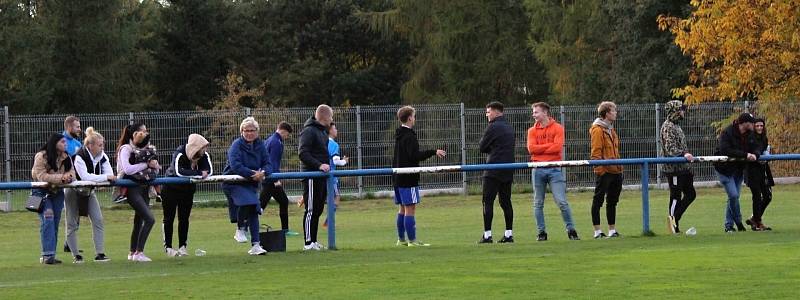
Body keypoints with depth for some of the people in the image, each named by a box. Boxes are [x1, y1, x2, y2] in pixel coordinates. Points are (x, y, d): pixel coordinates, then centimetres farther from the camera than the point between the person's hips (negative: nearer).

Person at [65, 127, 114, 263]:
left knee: (98, 220, -7)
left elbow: (110, 174, -16)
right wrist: (105, 177, -40)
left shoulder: (102, 157, -8)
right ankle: (76, 255, 5)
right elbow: (85, 176, -38)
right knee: (72, 224, -1)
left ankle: (100, 253, -7)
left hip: (89, 191, 5)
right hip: (74, 192, -5)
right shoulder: (79, 157, -27)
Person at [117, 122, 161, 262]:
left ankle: (133, 253, 21)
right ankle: (139, 252, -14)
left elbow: (155, 170, 16)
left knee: (139, 221, 11)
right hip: (132, 188, -8)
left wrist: (154, 166, -6)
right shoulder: (125, 149, -8)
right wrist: (146, 164, -17)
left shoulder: (142, 149, 14)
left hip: (143, 187, 8)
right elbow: (127, 169, -23)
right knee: (149, 219, -17)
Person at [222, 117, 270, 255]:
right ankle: (240, 230, -7)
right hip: (234, 183, -6)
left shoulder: (260, 145, 5)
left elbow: (267, 163, 0)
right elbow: (235, 165, -25)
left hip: (251, 183, 6)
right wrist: (252, 174, -31)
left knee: (254, 210, 0)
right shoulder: (237, 145, -12)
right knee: (246, 202, -30)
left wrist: (263, 173, -23)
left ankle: (256, 245, 4)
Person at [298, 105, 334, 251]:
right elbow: (303, 154, -19)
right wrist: (319, 165, -25)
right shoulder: (309, 131, -11)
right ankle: (308, 243, -5)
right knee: (311, 210, -7)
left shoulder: (323, 132, 18)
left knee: (318, 210, 11)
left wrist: (328, 164, 12)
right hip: (311, 176, -9)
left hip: (322, 176, 9)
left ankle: (313, 241, 17)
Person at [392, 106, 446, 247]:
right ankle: (412, 240, -8)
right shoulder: (409, 136, -15)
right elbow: (415, 155, -23)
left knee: (403, 209, 15)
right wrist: (433, 152, -21)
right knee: (410, 209, -8)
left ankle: (401, 239, 19)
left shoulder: (399, 135, 14)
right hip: (408, 178, -9)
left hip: (398, 177, 9)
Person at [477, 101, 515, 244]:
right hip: (508, 171, 8)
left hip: (493, 171, -8)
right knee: (506, 201, 10)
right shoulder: (509, 128, 15)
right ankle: (509, 234, 8)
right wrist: (492, 149, 9)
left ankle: (487, 235, -10)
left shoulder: (493, 127, -10)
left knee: (488, 201, -5)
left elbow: (482, 147, -6)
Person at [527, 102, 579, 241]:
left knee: (562, 202, -6)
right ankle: (541, 232, 11)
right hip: (538, 170, 3)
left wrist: (540, 149, -5)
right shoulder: (532, 130, 10)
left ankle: (571, 230, 1)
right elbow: (531, 149, -4)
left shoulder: (557, 128, 2)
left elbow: (557, 147, -11)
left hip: (554, 169, -3)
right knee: (538, 204, 4)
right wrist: (550, 146, -7)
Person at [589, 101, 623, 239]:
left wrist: (619, 166, 18)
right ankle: (597, 232, 1)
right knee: (598, 201, -2)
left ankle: (612, 230, 20)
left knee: (612, 201, 13)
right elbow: (596, 152, -15)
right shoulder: (598, 130, -11)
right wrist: (600, 169, -19)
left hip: (616, 170, 9)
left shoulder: (611, 129, 17)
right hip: (604, 171, -9)